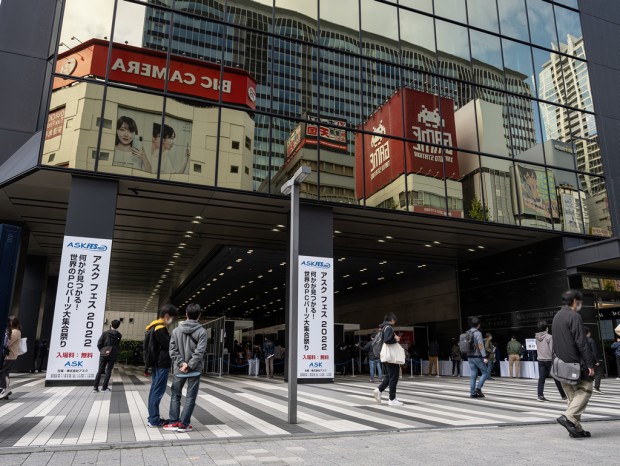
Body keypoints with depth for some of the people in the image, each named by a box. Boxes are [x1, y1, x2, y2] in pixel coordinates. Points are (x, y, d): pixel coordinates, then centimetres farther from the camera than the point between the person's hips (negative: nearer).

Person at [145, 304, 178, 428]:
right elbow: (168, 345, -17)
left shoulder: (154, 327, 16)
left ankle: (152, 417, 18)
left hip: (156, 363, 10)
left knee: (154, 390, 12)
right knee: (158, 391, -5)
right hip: (161, 364, -10)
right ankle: (154, 420, -1)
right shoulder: (160, 328, -17)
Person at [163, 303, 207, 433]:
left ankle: (174, 422, 15)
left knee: (175, 395, 16)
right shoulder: (202, 331, -9)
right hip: (195, 370, -2)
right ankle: (183, 424, 5)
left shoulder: (176, 330, 1)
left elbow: (173, 350, -4)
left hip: (179, 370, 2)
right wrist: (189, 365, -14)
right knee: (190, 398, 6)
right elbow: (199, 352, -16)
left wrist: (181, 364, -7)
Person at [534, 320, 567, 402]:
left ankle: (540, 395, -9)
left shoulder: (537, 337, 6)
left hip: (540, 360, 4)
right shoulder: (549, 337, -11)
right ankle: (563, 395, 19)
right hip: (549, 360, -4)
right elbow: (552, 350, -11)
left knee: (541, 378, 0)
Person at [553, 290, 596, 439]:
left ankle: (576, 428, 12)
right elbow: (582, 342, -16)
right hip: (574, 362, -8)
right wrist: (590, 363, -14)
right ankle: (568, 417, -13)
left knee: (573, 395, 12)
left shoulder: (556, 317, 17)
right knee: (585, 389, -1)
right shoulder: (574, 316, -11)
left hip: (561, 364, 9)